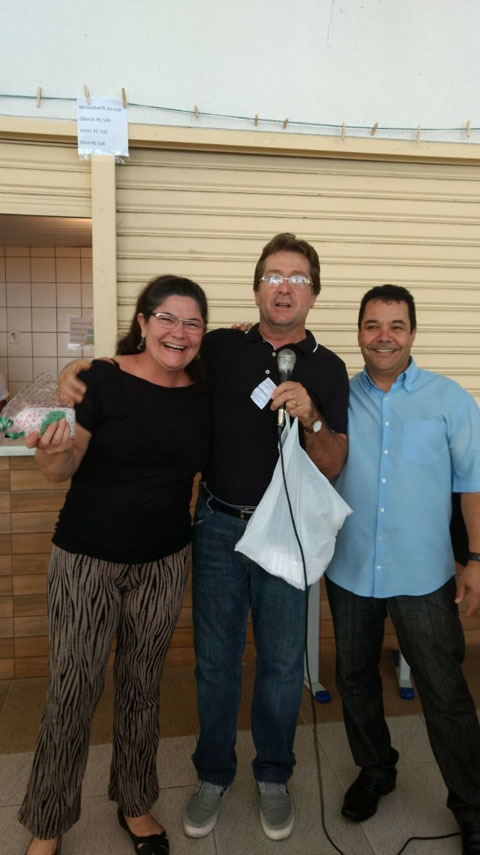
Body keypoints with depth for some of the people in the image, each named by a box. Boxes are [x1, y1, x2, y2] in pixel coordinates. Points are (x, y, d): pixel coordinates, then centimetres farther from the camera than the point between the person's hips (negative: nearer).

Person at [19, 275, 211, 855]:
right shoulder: (103, 379, -13)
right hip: (87, 562, -3)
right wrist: (54, 451, -34)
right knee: (72, 690, 8)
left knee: (141, 688, 18)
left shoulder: (204, 394, -1)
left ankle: (135, 805, 41)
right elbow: (58, 471, -9)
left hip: (163, 565, 4)